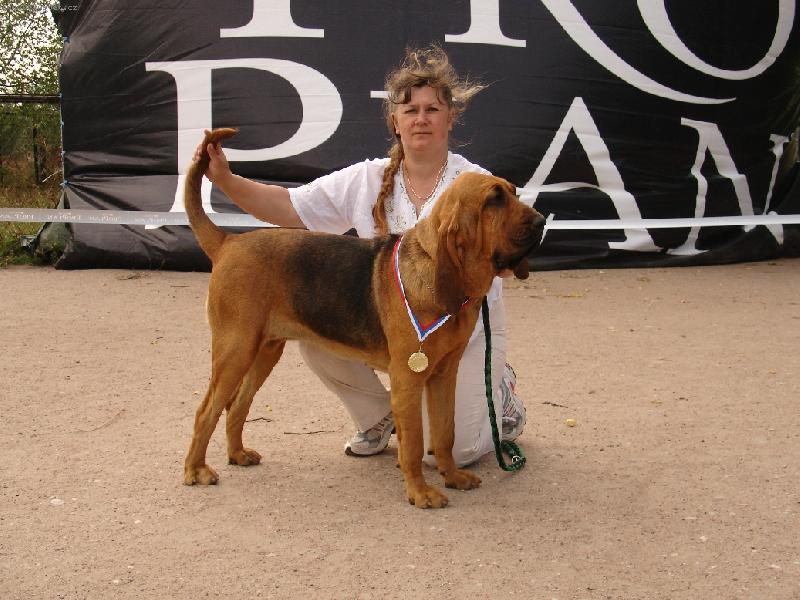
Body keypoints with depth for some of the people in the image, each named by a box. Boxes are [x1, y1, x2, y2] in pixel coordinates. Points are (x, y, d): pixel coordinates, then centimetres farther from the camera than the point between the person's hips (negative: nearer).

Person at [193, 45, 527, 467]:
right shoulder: (367, 180, -3)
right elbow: (288, 207, -5)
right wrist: (225, 179, -18)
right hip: (386, 321, 4)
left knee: (448, 451, -14)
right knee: (316, 335, -22)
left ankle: (498, 392, 21)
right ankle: (380, 415, 6)